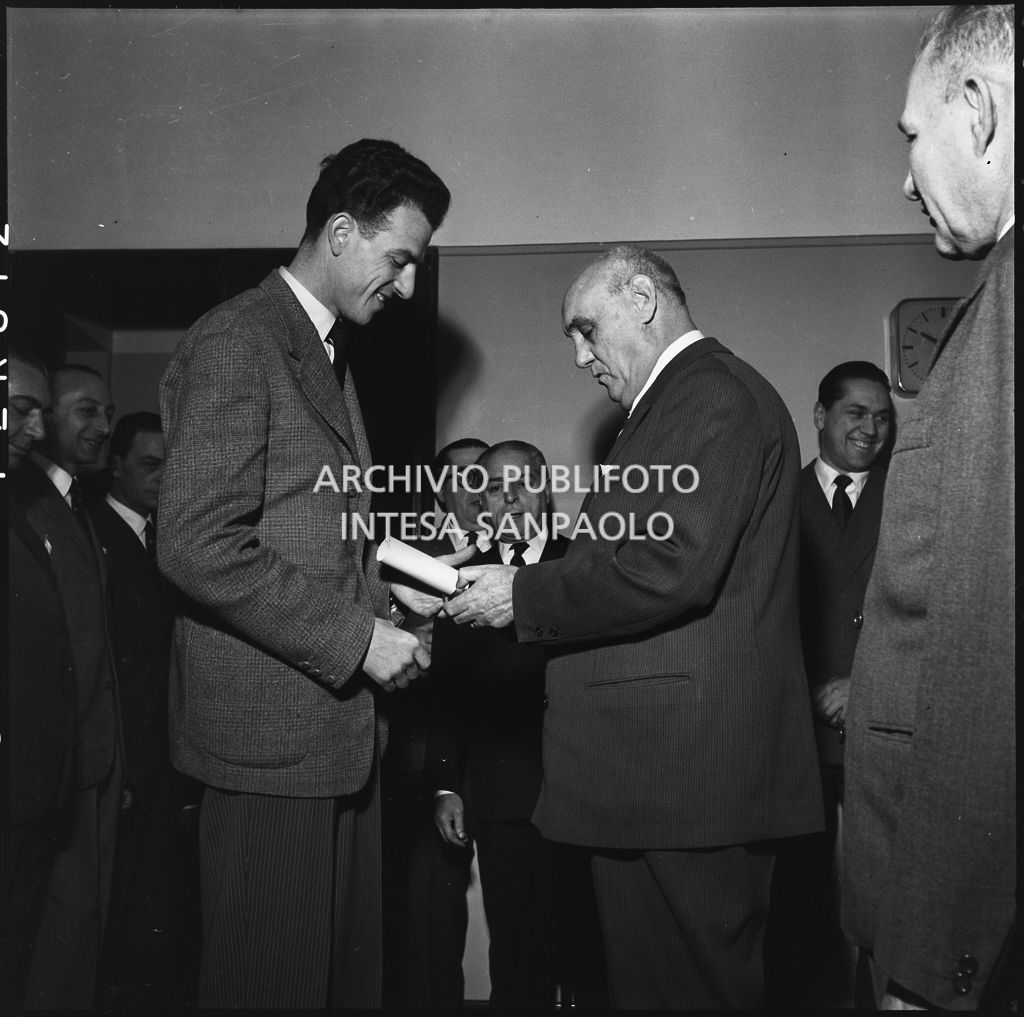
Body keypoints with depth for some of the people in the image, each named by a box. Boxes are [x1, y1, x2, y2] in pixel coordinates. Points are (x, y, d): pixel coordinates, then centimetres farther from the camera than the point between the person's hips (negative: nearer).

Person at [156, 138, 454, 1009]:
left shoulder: (327, 351, 18)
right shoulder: (236, 343, -12)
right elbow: (197, 544, -20)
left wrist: (388, 592, 5)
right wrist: (354, 637, -18)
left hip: (339, 723, 9)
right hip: (268, 732, -9)